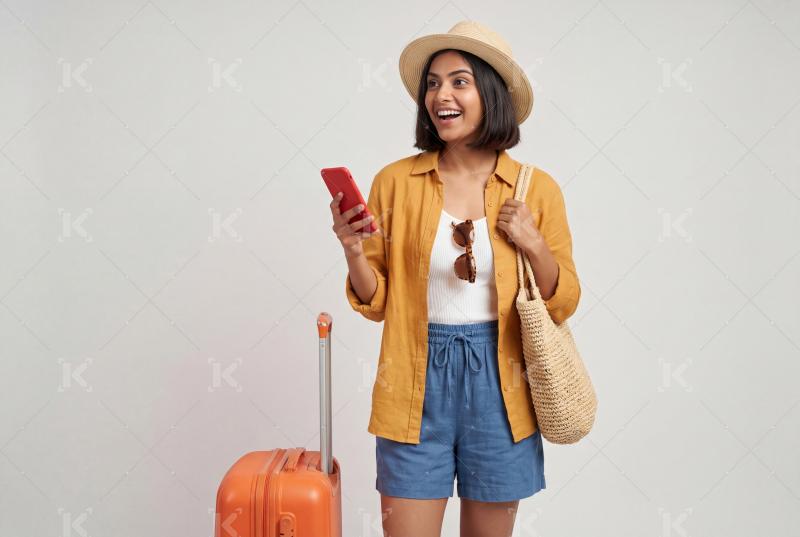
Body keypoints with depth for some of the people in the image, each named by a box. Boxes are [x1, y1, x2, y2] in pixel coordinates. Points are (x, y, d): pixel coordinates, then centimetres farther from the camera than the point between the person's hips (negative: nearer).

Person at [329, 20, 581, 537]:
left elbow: (563, 305, 3)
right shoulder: (396, 181, -3)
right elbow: (376, 303, 2)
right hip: (417, 382, 0)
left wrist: (533, 243, -12)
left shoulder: (536, 188, -2)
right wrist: (354, 251, -16)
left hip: (497, 383, 1)